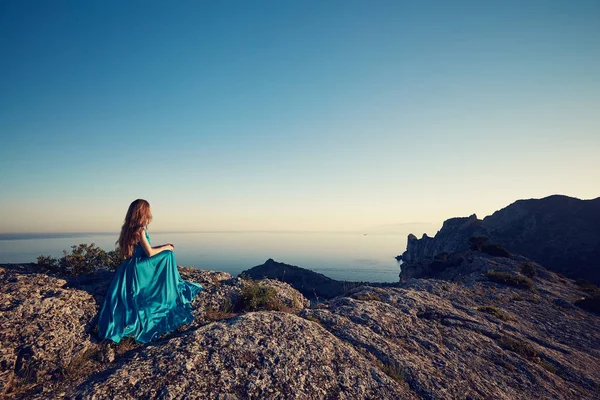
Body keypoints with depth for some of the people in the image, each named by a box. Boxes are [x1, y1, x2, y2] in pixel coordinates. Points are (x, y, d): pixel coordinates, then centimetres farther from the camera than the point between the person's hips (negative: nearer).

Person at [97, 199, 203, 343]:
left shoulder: (129, 228, 8)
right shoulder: (140, 229, -19)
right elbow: (150, 252, -18)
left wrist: (163, 247, 15)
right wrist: (165, 248, -2)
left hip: (129, 268, 9)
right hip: (138, 269, -9)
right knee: (167, 255, 1)